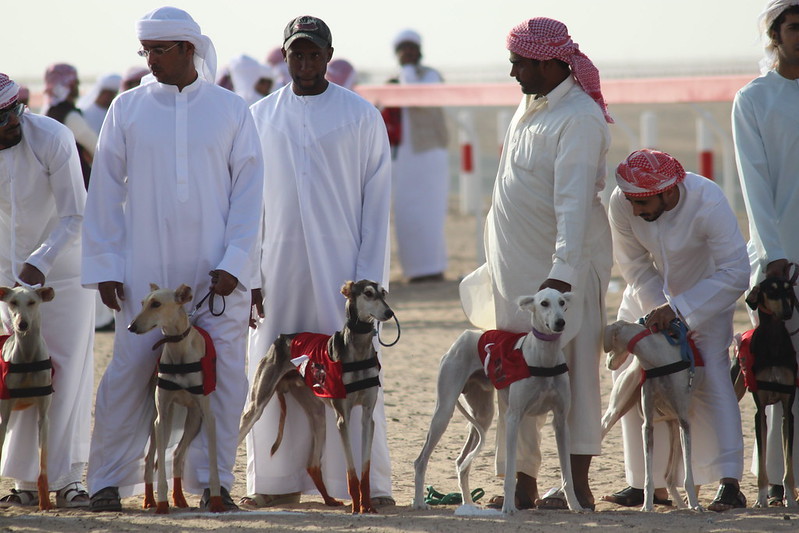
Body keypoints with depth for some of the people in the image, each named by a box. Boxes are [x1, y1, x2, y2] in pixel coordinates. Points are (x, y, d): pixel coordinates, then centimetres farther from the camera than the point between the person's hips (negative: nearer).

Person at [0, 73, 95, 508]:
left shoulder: (52, 139, -21)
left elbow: (75, 218, -18)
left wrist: (40, 262, -28)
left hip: (63, 269, -2)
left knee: (68, 372, -5)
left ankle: (67, 480, -5)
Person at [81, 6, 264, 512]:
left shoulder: (232, 110, 4)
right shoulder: (128, 108, 5)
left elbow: (249, 190, 3)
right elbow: (105, 191, 6)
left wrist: (234, 262, -6)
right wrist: (106, 266, -1)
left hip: (217, 273, 0)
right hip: (144, 274, 0)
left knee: (222, 376, -1)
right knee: (130, 373, -2)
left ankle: (213, 482, 8)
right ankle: (108, 482, 7)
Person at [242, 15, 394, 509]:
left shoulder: (361, 115, 2)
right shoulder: (261, 117, 10)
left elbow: (377, 199, 0)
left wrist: (369, 275, -6)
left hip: (340, 264, -3)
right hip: (279, 265, 3)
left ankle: (370, 482, -2)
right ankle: (276, 481, 9)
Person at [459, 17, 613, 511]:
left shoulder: (579, 118, -17)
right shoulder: (532, 105, 12)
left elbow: (575, 201, -26)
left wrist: (562, 272, -35)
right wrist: (502, 264, 23)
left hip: (563, 267, -9)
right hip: (517, 267, 9)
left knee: (573, 369, -6)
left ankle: (578, 483, -6)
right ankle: (523, 482, 11)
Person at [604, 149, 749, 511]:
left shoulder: (709, 203, -35)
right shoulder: (621, 203, -25)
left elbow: (735, 274, -34)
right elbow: (635, 267, -13)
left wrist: (677, 310, -36)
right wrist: (658, 310, -25)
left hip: (705, 292, -4)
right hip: (650, 293, 4)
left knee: (710, 378, -18)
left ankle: (729, 484, -21)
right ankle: (644, 483, 5)